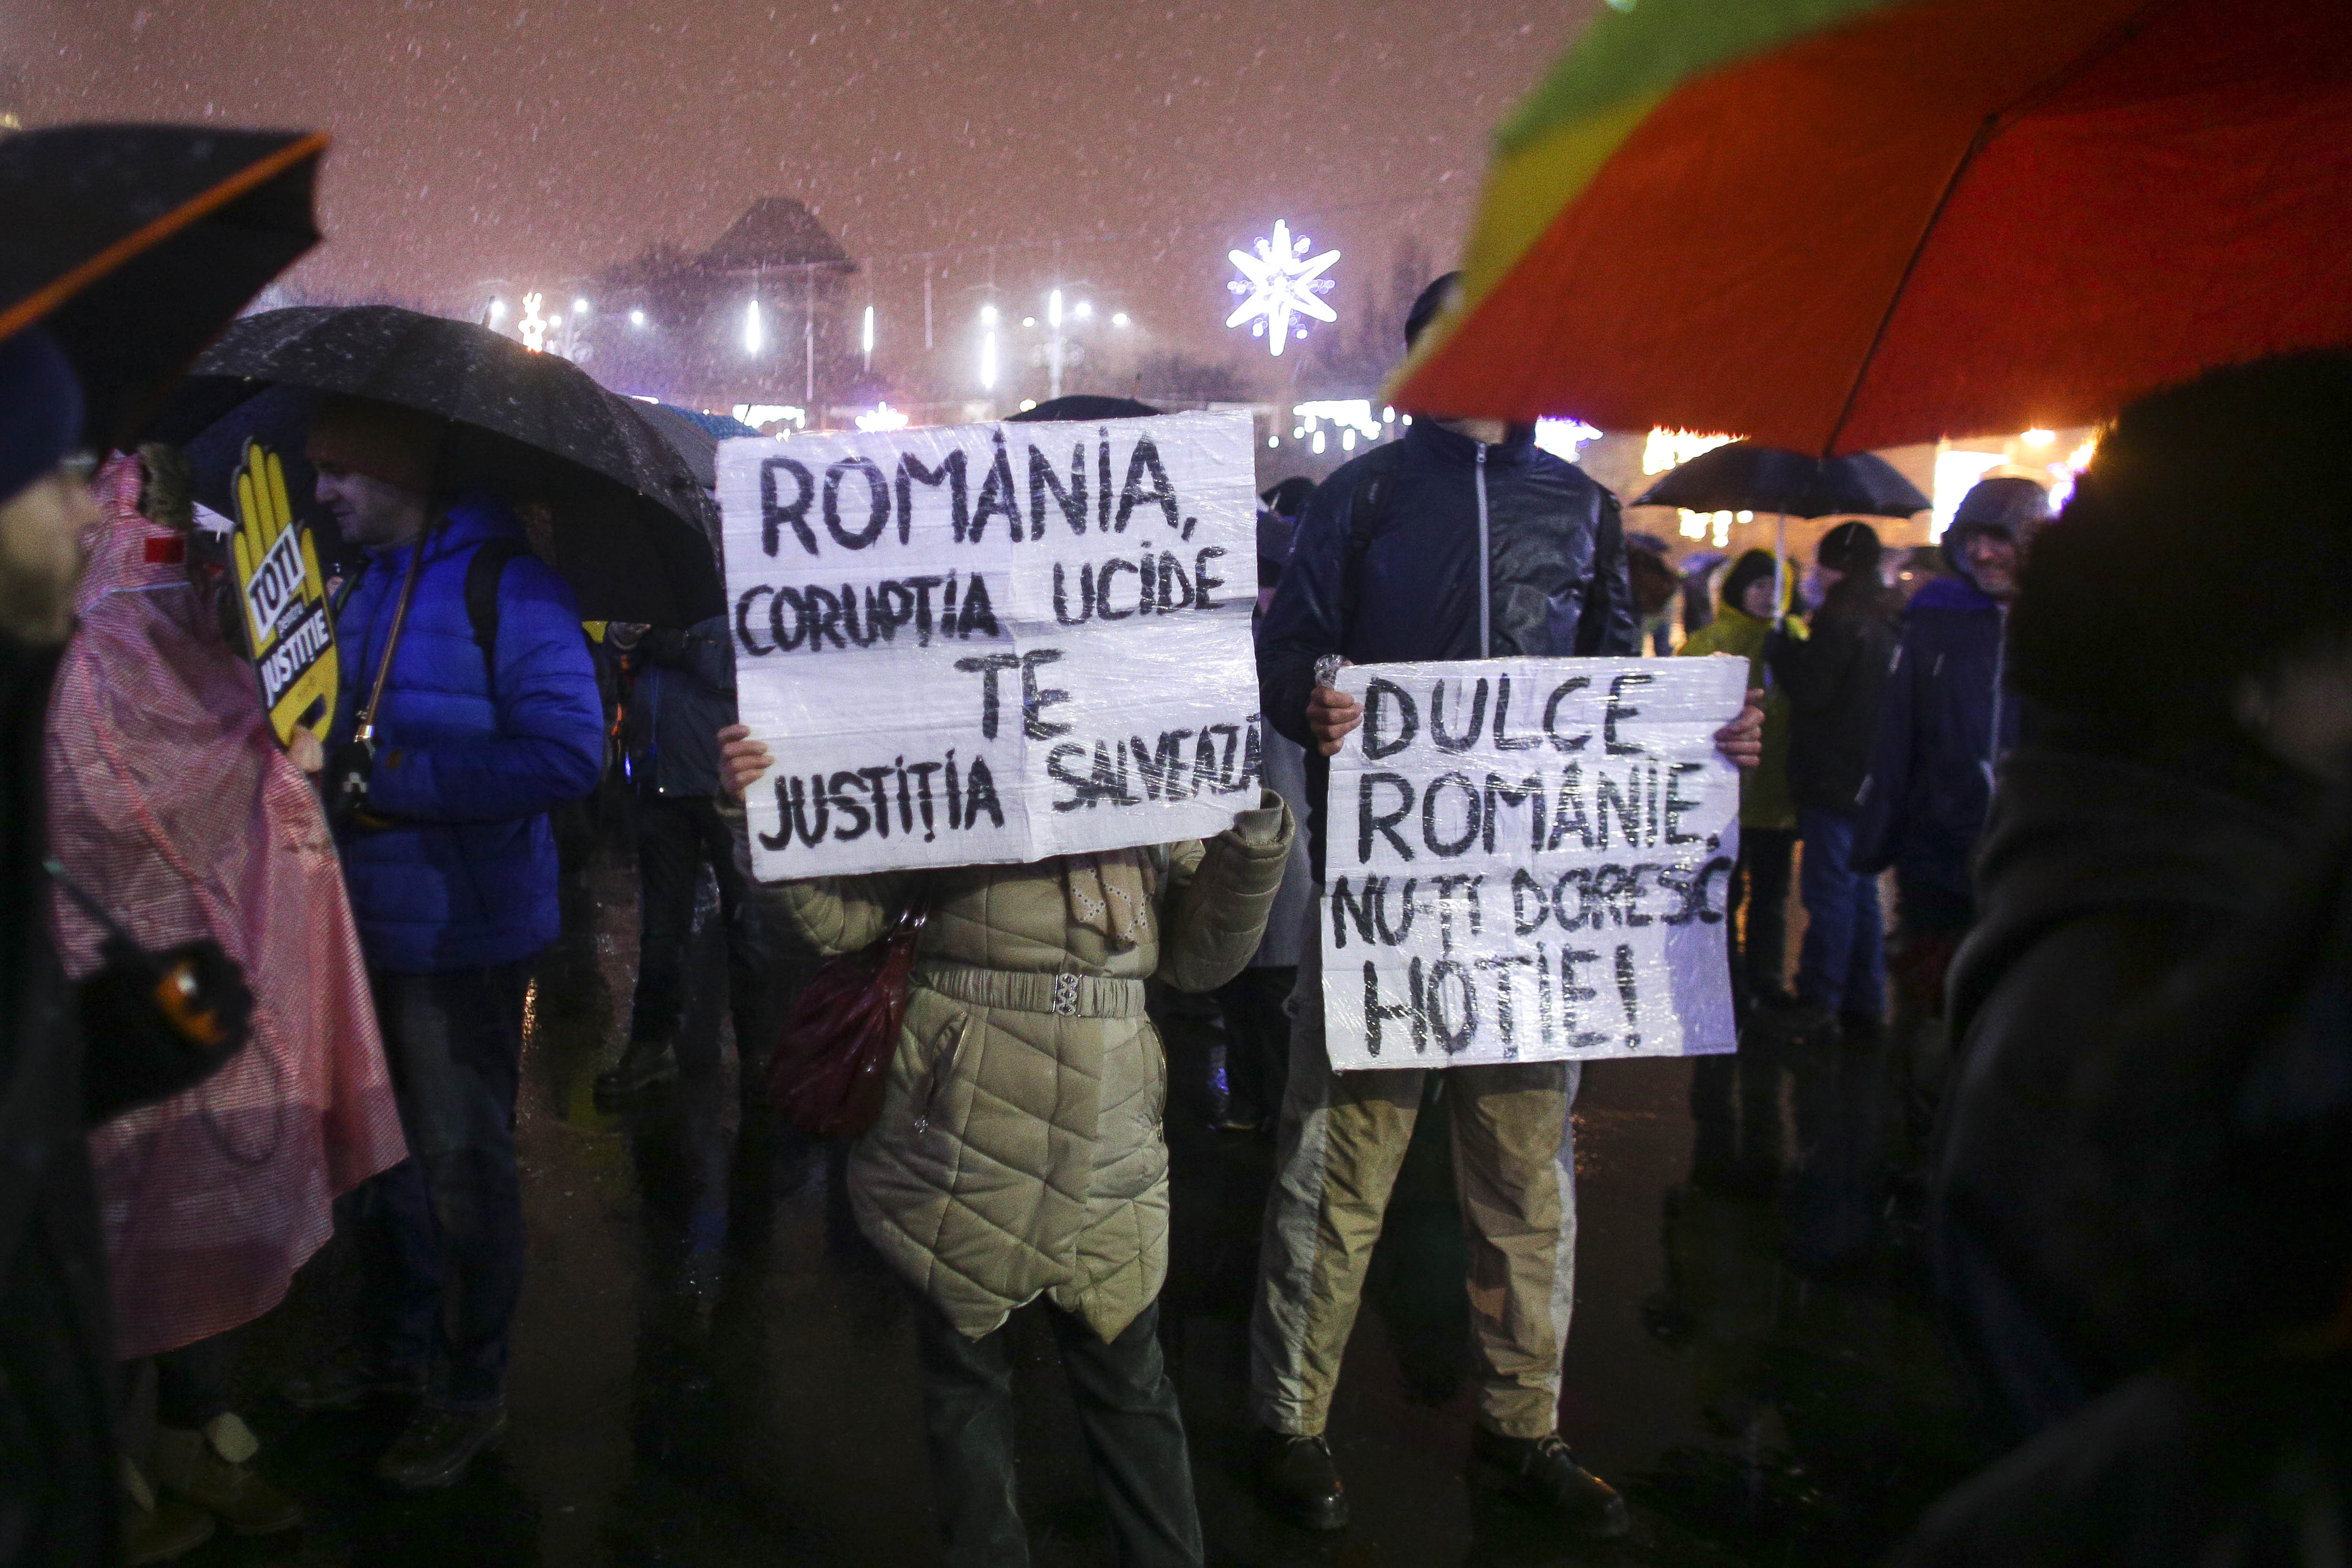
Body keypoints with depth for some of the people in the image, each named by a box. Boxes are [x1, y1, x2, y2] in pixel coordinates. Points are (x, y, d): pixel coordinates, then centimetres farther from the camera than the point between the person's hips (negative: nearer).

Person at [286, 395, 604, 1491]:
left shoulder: (505, 582, -16)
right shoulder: (361, 585, 10)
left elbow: (568, 751, -25)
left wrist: (393, 780, -24)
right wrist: (323, 768, 1)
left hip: (460, 936, -8)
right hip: (368, 925, 8)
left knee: (461, 1169, 5)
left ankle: (472, 1392, 23)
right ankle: (395, 1351, 40)